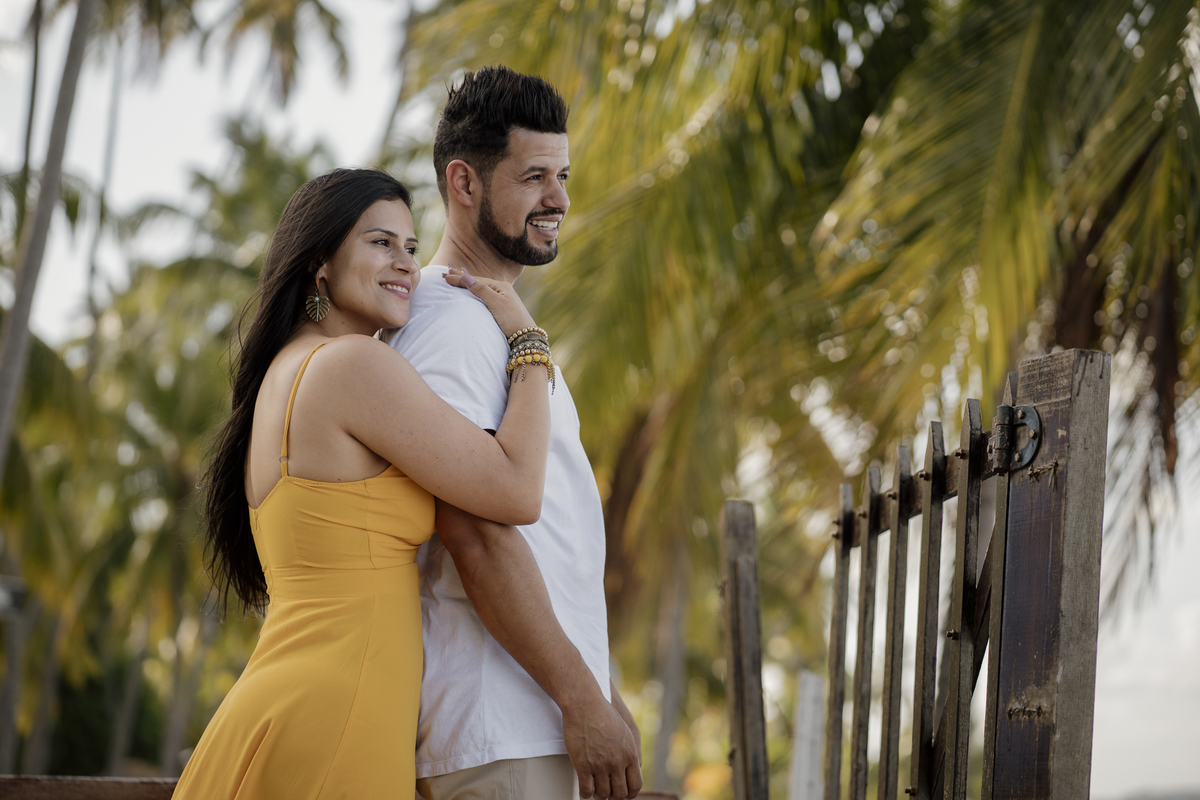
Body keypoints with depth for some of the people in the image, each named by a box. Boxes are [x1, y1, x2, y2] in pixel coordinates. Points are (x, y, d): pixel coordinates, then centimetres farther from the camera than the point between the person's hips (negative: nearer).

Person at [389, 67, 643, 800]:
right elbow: (476, 533, -19)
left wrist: (599, 690, 20)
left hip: (538, 724, 10)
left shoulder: (496, 321, 22)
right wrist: (583, 699, -19)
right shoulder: (450, 323, -11)